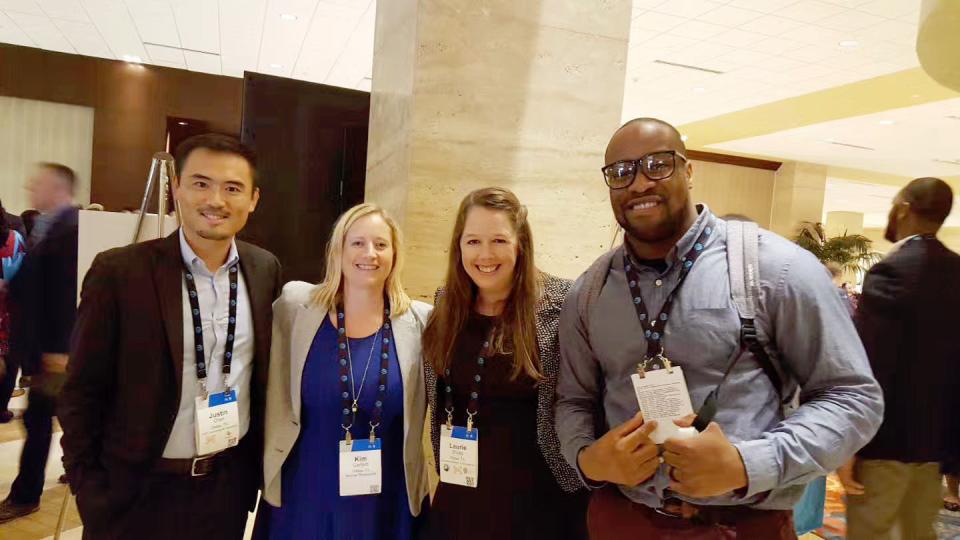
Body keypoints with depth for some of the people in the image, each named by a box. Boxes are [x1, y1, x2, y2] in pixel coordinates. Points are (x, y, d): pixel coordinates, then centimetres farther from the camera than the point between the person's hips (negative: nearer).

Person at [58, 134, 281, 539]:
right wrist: (91, 491, -6)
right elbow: (82, 393, -7)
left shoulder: (265, 270, -3)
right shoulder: (119, 271, -14)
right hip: (138, 491, -3)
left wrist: (261, 462, 8)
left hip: (231, 483, 3)